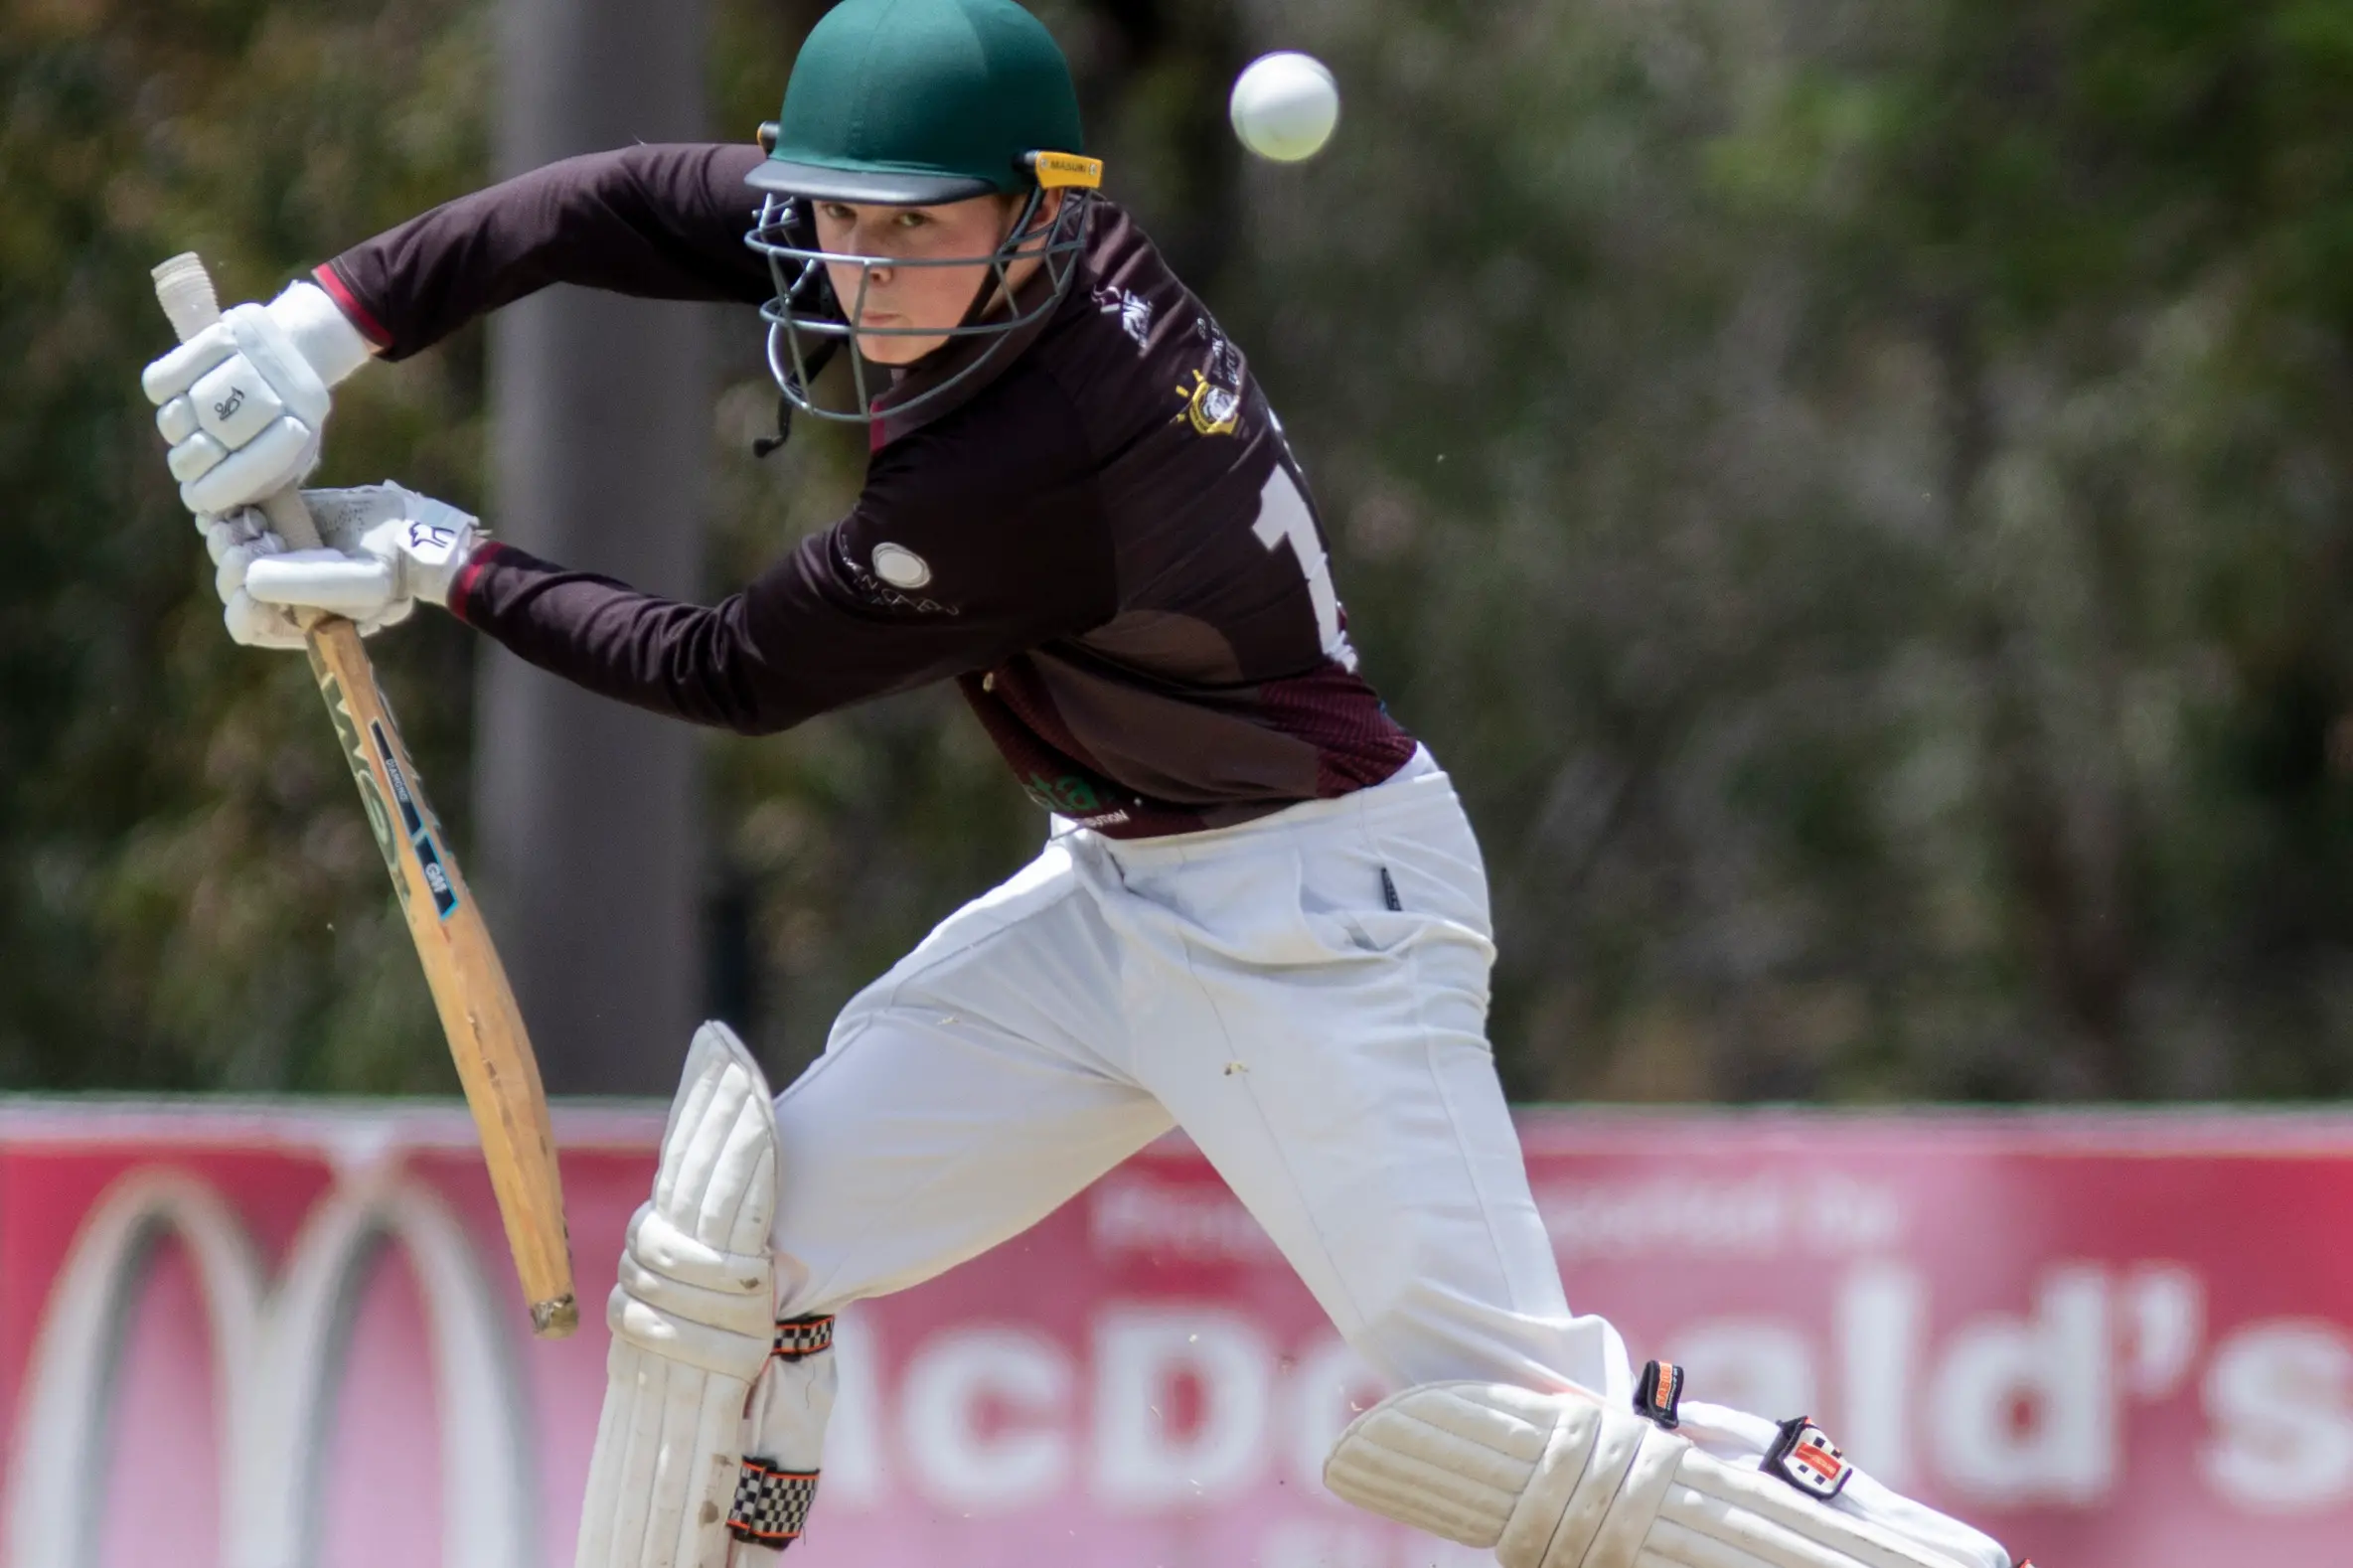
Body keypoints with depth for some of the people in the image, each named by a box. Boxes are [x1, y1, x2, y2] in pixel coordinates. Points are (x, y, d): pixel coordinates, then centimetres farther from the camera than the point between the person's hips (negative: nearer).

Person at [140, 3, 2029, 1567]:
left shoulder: (1015, 479, -29)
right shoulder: (1059, 255, -7)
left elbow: (738, 675, -14)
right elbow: (622, 206, -2)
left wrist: (452, 568, -6)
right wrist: (325, 326, -10)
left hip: (1316, 912, -9)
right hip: (1116, 897, 9)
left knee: (1504, 1415, -17)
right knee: (738, 1236, 3)